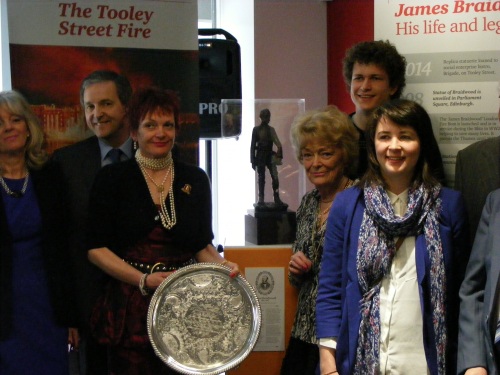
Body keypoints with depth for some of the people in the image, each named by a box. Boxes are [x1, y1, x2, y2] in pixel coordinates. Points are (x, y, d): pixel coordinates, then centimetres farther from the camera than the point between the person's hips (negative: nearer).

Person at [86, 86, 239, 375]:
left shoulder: (195, 179, 9)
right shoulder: (112, 179, 0)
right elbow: (96, 248, -3)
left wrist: (222, 264, -6)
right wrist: (144, 280, -13)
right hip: (130, 305, -2)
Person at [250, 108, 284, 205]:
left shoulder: (271, 129, 6)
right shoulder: (256, 129, 1)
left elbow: (277, 143, -4)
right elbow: (253, 145, 2)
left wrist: (279, 154, -20)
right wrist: (253, 160, -2)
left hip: (270, 156, 1)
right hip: (260, 156, -1)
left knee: (275, 177, -9)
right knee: (261, 179, 3)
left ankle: (276, 198, -7)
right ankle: (261, 198, 8)